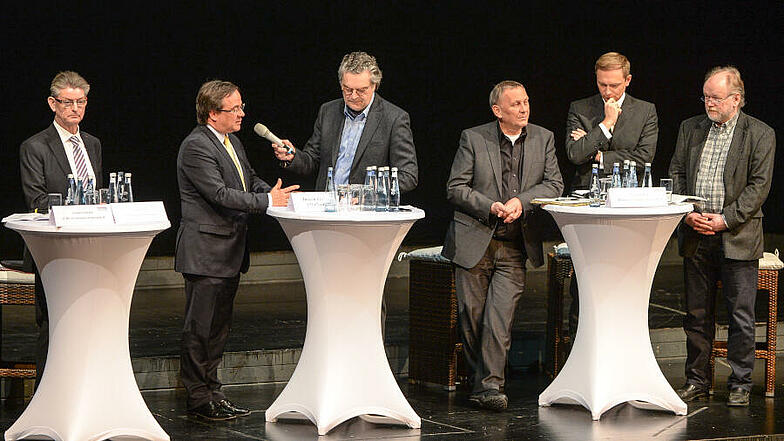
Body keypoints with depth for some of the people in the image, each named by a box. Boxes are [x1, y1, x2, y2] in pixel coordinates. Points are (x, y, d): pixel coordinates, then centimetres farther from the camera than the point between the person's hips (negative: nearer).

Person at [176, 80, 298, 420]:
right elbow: (220, 194, -22)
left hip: (230, 251, 10)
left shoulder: (232, 141, 15)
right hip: (205, 251, -10)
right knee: (199, 328, -3)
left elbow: (251, 181, 21)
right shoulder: (196, 146, -15)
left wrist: (274, 193, 0)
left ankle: (211, 392, 21)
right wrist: (268, 201, -20)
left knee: (219, 327, 14)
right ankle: (198, 398, 3)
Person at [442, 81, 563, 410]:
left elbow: (554, 185, 4)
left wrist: (521, 201, -13)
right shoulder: (473, 138, 0)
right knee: (471, 315, 2)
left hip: (515, 246, 1)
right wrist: (491, 207, -17)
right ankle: (480, 377, 21)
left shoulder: (543, 138, 9)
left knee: (499, 317, -13)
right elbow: (455, 188, -3)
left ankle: (489, 385, -10)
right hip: (474, 241, -1)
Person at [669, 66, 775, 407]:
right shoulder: (690, 129, 11)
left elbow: (759, 184, -7)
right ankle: (697, 380, 18)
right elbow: (676, 174, 11)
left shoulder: (760, 135, -2)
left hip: (737, 236, -4)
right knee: (697, 313, 9)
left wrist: (726, 219, -14)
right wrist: (688, 213, -5)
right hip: (695, 237, 4)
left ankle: (740, 385, 8)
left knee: (741, 315, -1)